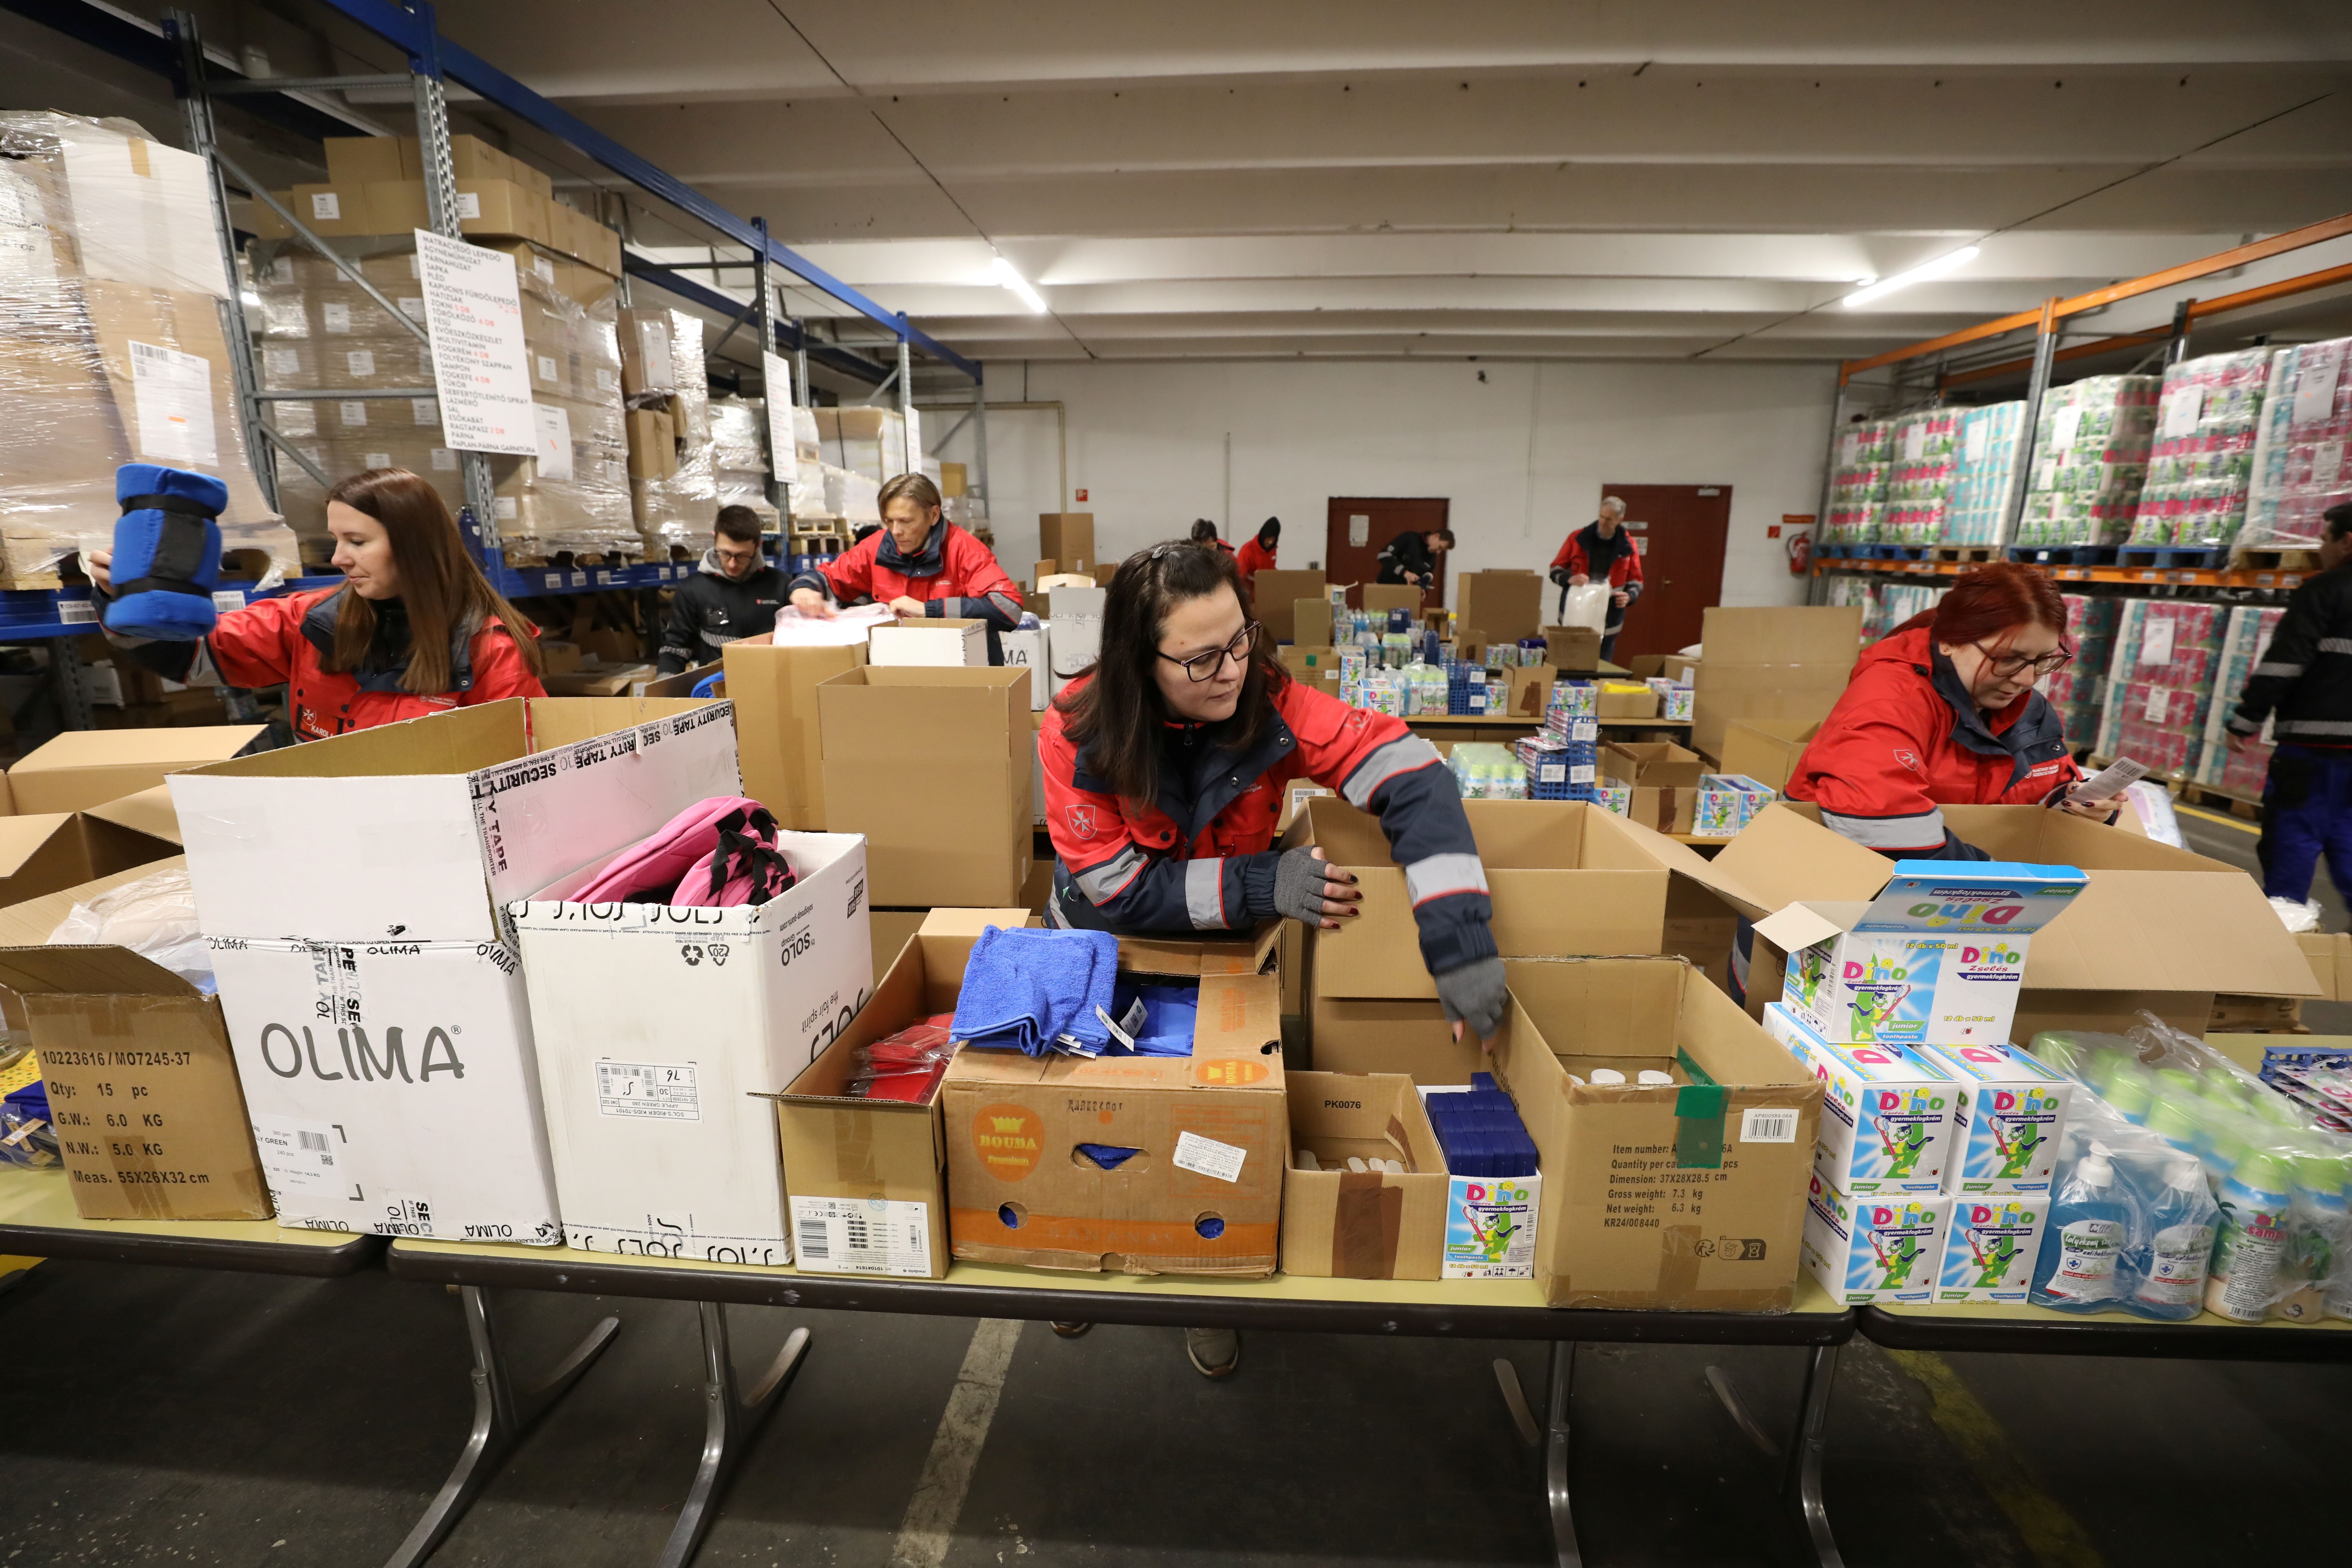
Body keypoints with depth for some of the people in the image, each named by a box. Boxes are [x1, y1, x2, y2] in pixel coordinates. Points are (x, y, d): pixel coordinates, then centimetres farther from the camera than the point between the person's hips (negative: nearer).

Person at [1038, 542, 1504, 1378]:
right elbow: (1113, 891, -27)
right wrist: (1261, 883, -37)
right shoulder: (1078, 733, -28)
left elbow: (1407, 772, -34)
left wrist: (1459, 935, -44)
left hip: (1229, 954, 1)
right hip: (1106, 948, 0)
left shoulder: (1269, 699, -27)